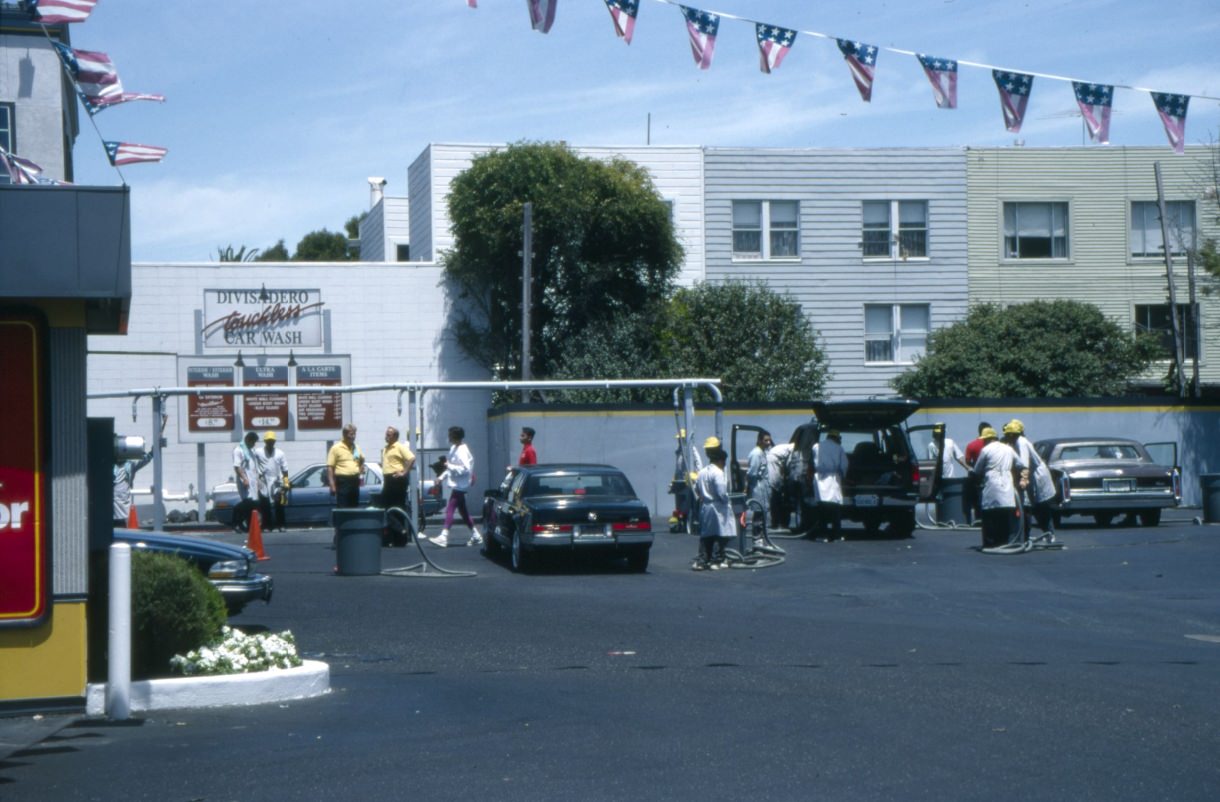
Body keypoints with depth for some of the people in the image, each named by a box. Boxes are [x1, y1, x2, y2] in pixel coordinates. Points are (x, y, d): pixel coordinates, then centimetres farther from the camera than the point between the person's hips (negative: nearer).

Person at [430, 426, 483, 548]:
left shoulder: (462, 451, -17)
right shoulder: (454, 448, 12)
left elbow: (465, 469, -24)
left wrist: (449, 466, -22)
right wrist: (442, 477, 12)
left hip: (460, 485, -10)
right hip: (456, 484, 10)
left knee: (450, 509, -13)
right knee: (463, 511, 15)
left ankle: (444, 537, -16)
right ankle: (476, 535, 23)